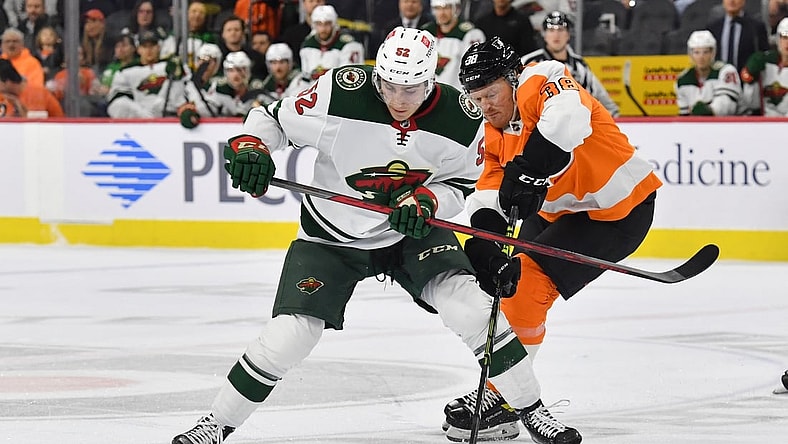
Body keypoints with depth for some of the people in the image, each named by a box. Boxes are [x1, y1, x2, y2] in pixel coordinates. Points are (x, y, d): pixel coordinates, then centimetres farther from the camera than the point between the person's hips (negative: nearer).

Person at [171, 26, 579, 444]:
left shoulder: (462, 119, -18)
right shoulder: (341, 93, -25)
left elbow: (460, 183, -2)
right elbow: (274, 118, -11)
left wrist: (427, 199, -23)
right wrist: (249, 146, -31)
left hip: (415, 232, 1)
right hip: (331, 237, -1)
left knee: (470, 307, -18)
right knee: (288, 335, -13)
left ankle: (531, 409, 1)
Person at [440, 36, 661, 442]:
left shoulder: (541, 81, -22)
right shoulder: (494, 135, 4)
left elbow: (568, 119, -45)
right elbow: (488, 195, -7)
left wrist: (529, 170, -51)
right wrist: (483, 244, -26)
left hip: (620, 209, -9)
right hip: (559, 209, 9)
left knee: (528, 280, -17)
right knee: (507, 279, 7)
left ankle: (501, 400, -8)